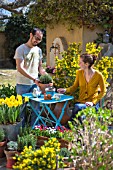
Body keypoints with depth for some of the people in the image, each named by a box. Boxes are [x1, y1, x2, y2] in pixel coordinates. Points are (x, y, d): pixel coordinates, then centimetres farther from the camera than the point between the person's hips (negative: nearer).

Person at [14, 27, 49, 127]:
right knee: (22, 108, 4)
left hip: (35, 84, 5)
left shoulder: (38, 50, 9)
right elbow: (20, 68, -17)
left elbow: (40, 67, 13)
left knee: (36, 108, 6)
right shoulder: (21, 49, -9)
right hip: (23, 84, -5)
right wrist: (34, 79, -25)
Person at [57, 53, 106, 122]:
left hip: (92, 104, -3)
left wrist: (93, 102, -12)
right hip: (81, 102, 3)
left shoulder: (98, 75, -9)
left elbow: (103, 91, -1)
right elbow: (75, 86, 11)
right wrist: (65, 90, -8)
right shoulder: (79, 73, 2)